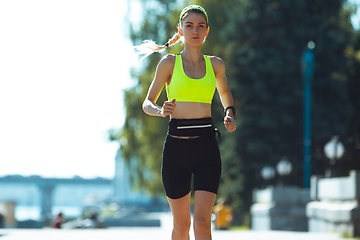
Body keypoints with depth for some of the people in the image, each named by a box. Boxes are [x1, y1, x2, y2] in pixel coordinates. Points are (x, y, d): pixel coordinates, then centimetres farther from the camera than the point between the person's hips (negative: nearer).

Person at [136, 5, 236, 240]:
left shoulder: (215, 64, 9)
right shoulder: (169, 63, 3)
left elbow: (225, 92, 30)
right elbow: (147, 103, 5)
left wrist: (230, 114, 9)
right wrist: (161, 111, -17)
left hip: (207, 149, 1)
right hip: (176, 147, -1)